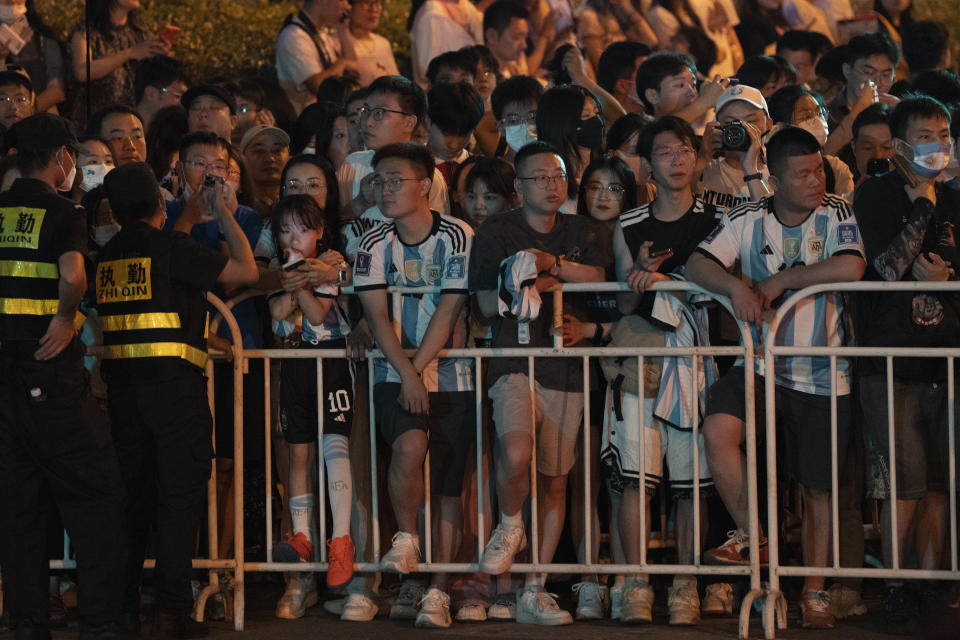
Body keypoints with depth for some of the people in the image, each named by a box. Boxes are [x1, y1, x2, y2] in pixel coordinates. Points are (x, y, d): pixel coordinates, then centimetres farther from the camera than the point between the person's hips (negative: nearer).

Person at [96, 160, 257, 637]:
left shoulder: (108, 255, 8)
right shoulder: (169, 247, -9)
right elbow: (246, 271, -6)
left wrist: (188, 221, 36)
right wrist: (224, 215, 6)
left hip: (122, 387, 6)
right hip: (174, 383, -6)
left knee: (129, 496, 12)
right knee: (179, 498, -1)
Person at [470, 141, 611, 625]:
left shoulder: (585, 233, 14)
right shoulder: (496, 232, 6)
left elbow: (594, 277, -4)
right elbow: (487, 302, -3)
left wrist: (552, 264, -16)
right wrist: (531, 286, -18)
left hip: (566, 367, 3)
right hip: (514, 361, -3)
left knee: (555, 481, 4)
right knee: (516, 455, -28)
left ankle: (534, 591, 12)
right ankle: (510, 527, 3)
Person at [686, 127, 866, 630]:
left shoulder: (836, 215, -3)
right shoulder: (746, 220, 1)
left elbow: (850, 268, -20)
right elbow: (697, 265, -8)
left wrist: (780, 279, -17)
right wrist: (737, 286, -27)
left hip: (820, 373, 0)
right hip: (759, 362, 1)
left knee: (819, 489, 5)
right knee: (718, 429, -28)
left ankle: (815, 592, 19)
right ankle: (751, 538, -12)